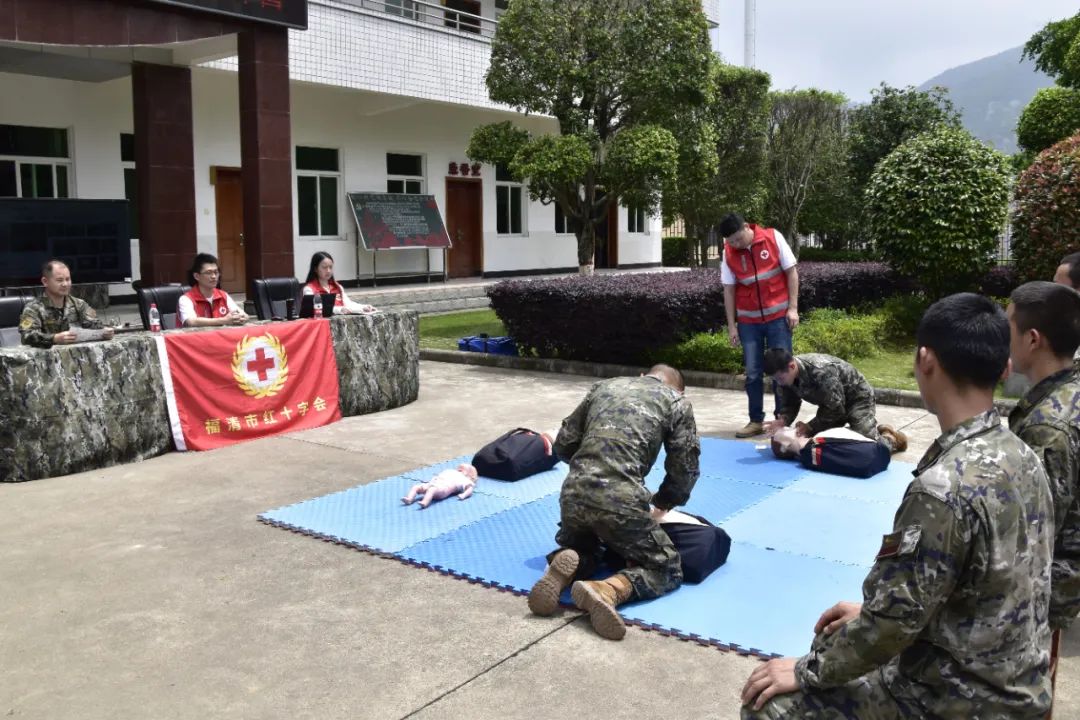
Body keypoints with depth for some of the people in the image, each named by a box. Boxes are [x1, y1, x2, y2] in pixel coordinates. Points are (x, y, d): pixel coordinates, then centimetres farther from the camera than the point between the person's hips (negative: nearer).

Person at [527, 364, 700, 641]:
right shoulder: (677, 401, 16)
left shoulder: (604, 386, 25)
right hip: (621, 500, -4)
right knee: (666, 568, 15)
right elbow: (684, 470, 11)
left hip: (573, 492, 5)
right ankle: (608, 590, -16)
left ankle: (565, 569, -3)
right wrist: (662, 504, 29)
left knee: (581, 548, 34)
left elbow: (563, 445, 23)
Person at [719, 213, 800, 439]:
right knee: (752, 373, 4)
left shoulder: (773, 238, -8)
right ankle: (756, 421, 13)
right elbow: (729, 290, 2)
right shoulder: (729, 253, -3)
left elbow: (791, 271, -3)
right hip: (748, 321, 2)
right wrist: (732, 326, 1)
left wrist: (793, 307, -7)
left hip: (778, 316, -2)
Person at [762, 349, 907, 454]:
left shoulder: (821, 370, -40)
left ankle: (892, 438, 18)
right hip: (831, 402, 8)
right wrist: (783, 420, -29)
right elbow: (789, 404, -8)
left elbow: (835, 408, -32)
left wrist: (810, 427, -29)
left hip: (857, 397, -8)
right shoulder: (785, 375, -17)